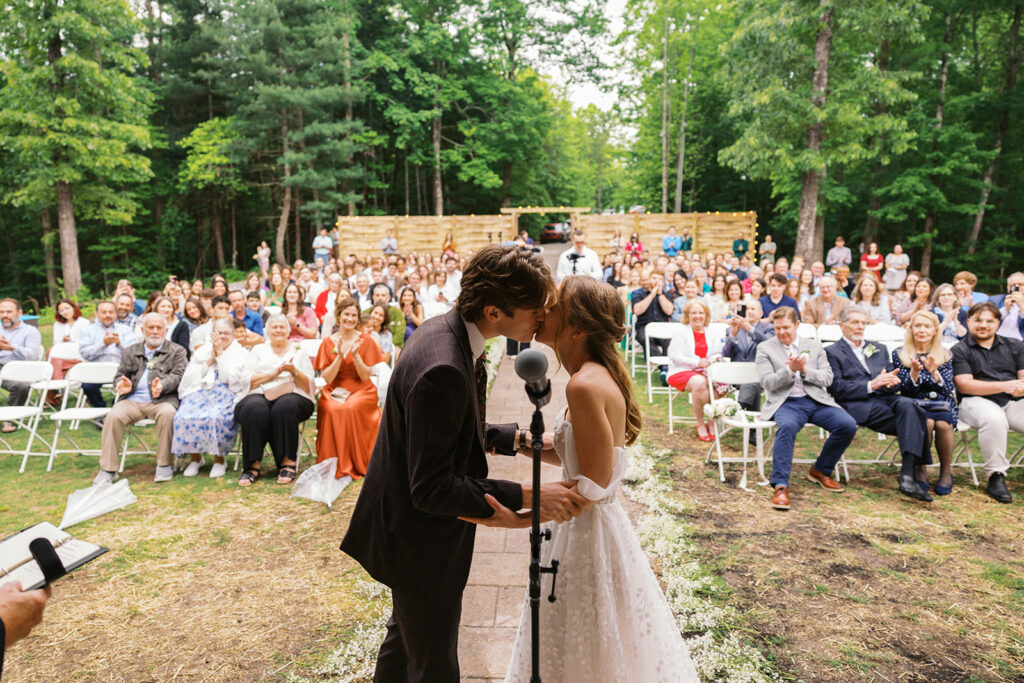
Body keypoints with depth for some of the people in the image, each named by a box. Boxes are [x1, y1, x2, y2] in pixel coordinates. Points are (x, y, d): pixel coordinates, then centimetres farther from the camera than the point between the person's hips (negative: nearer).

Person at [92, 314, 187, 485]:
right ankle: (107, 469, -17)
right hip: (132, 400, 3)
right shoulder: (131, 352, 22)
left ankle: (165, 465, -21)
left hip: (162, 400, -3)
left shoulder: (176, 351, 13)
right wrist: (123, 385, -9)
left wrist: (162, 385, -24)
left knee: (167, 413, -36)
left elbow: (176, 375, -1)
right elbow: (120, 375, 17)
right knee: (113, 416, -27)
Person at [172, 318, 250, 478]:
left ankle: (219, 460, -16)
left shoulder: (241, 352, 9)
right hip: (201, 391, 3)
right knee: (184, 416, -27)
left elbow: (231, 378, -6)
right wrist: (211, 358, 0)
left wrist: (220, 354, -5)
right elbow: (193, 377, 8)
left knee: (216, 416, -34)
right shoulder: (202, 351, 20)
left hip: (226, 393, -3)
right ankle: (196, 458, -7)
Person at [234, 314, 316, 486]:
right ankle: (252, 464, -30)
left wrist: (294, 372, -9)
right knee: (254, 410, -35)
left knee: (284, 407, -37)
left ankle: (288, 462, -33)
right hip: (260, 394, 1)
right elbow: (250, 381, 8)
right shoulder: (258, 350, 22)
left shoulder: (298, 351, 19)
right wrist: (275, 372, -5)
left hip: (292, 395, -1)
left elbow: (308, 385, 10)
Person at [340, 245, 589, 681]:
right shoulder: (443, 369, -35)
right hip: (421, 542, -10)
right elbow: (432, 490, -30)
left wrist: (516, 439, 1)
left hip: (409, 527, 10)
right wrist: (528, 496, -29)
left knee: (406, 634, 32)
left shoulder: (448, 330, -4)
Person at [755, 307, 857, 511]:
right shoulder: (765, 348, 9)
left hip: (817, 401, 4)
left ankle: (820, 470, 3)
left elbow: (828, 378, 9)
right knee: (787, 426, -38)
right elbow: (768, 383, -1)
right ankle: (780, 486, -34)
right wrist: (790, 370, -16)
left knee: (848, 425, -21)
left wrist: (805, 370, -8)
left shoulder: (814, 347, 18)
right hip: (786, 402, -4)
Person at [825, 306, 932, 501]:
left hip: (885, 398, 5)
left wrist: (892, 381, -6)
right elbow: (837, 388, -4)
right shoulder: (832, 352, 10)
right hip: (858, 406, -5)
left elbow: (895, 380, 20)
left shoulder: (879, 350, 29)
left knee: (907, 404, -33)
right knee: (915, 419, -28)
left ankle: (908, 476, -40)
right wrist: (871, 385, -16)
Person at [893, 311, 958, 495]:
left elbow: (948, 389, 0)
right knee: (926, 422, -34)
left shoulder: (945, 356, 10)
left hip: (941, 405, 1)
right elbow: (904, 389, -1)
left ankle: (946, 471, -9)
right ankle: (920, 470, -14)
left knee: (943, 423, -32)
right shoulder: (899, 354, 6)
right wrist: (914, 372, -20)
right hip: (914, 405, -1)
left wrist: (934, 372, -18)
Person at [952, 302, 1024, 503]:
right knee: (994, 419, -37)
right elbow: (964, 386, -6)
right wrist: (1004, 386, -17)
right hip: (977, 401, -3)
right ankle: (996, 477, -22)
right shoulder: (959, 351, 7)